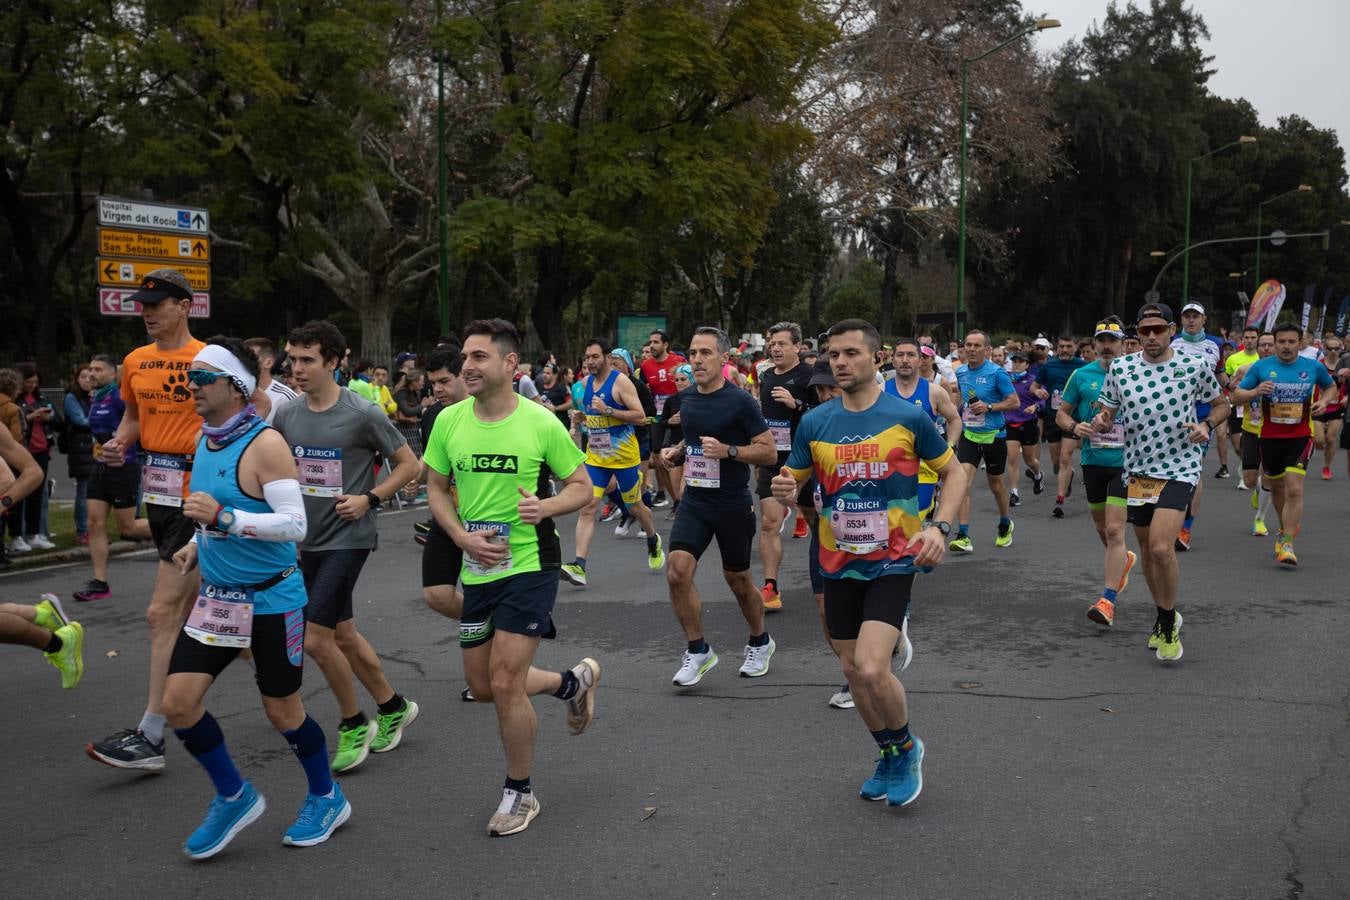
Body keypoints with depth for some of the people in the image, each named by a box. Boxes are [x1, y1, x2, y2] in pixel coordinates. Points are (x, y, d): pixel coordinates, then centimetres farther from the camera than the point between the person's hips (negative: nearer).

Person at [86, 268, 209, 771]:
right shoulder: (135, 362, 10)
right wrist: (120, 443, 3)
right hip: (156, 491, 7)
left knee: (162, 614, -9)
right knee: (190, 606, 18)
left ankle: (150, 738, -5)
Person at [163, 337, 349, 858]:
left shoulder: (264, 443, -18)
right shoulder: (204, 439, 6)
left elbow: (294, 524, -24)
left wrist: (224, 518, -32)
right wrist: (199, 542, 12)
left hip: (272, 598, -7)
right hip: (217, 597, 7)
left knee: (282, 709, 6)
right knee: (179, 701, -2)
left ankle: (326, 798, 30)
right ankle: (234, 797, 19)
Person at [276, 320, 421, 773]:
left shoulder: (363, 414, -13)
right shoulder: (287, 414, 3)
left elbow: (409, 465, -4)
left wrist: (369, 499, -14)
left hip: (347, 539, -7)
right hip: (308, 540, 7)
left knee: (316, 639, -11)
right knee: (344, 635, 15)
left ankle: (354, 723, 10)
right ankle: (393, 707, 33)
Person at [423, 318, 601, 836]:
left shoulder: (541, 423, -11)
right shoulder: (449, 421, -1)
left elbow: (582, 487, -2)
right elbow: (436, 489, 9)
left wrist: (546, 507, -23)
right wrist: (464, 537, -8)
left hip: (529, 564, -5)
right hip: (477, 568, 6)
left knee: (504, 684, -10)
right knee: (482, 687, 13)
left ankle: (519, 793, 13)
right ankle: (573, 682, 40)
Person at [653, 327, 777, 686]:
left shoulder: (740, 401, -13)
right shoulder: (687, 400, 5)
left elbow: (769, 452, -13)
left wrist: (727, 450, -25)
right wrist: (676, 453, 3)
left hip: (733, 505, -4)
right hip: (694, 501, 4)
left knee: (737, 580, 10)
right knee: (677, 572, -13)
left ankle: (760, 642, 37)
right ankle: (698, 651, 3)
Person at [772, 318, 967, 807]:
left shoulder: (908, 417, -8)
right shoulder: (815, 422, 0)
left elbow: (954, 472, 3)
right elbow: (792, 478, 11)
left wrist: (939, 526, -13)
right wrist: (785, 490, -14)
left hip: (893, 561, -4)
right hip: (839, 564, 4)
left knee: (871, 669, -17)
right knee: (853, 670, 12)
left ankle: (905, 747, 14)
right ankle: (888, 757, 36)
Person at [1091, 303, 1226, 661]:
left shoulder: (1195, 367, -5)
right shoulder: (1120, 369, 1)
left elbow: (1221, 404, 10)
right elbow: (1108, 415, 8)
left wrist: (1206, 425, -10)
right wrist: (1100, 423, -15)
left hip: (1179, 467, -4)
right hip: (1135, 470, 4)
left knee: (1161, 548, -19)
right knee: (1146, 548, 14)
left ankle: (1169, 626, 2)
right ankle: (1165, 616, 36)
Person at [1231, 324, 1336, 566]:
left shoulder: (1314, 367, 1)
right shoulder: (1261, 367, -2)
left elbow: (1331, 387, 20)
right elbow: (1236, 396, 0)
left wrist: (1324, 401, -1)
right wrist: (1255, 392, -20)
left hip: (1300, 437, -2)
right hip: (1270, 437, 2)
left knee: (1294, 489, -14)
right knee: (1277, 487, 16)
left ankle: (1286, 543, -12)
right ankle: (1287, 527, 41)